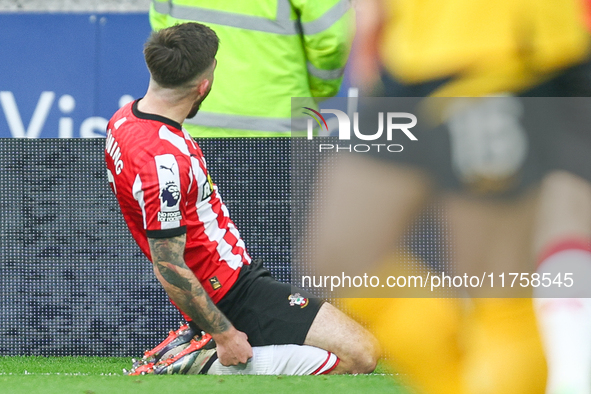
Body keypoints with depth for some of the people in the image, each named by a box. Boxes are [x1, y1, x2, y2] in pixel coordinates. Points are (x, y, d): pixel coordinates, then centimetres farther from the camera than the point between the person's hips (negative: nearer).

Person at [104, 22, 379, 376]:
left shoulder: (125, 119, 6)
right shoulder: (164, 160, -26)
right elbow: (169, 269, -25)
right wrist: (225, 335, -17)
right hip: (233, 292, -10)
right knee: (362, 354, -15)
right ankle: (209, 364, -13)